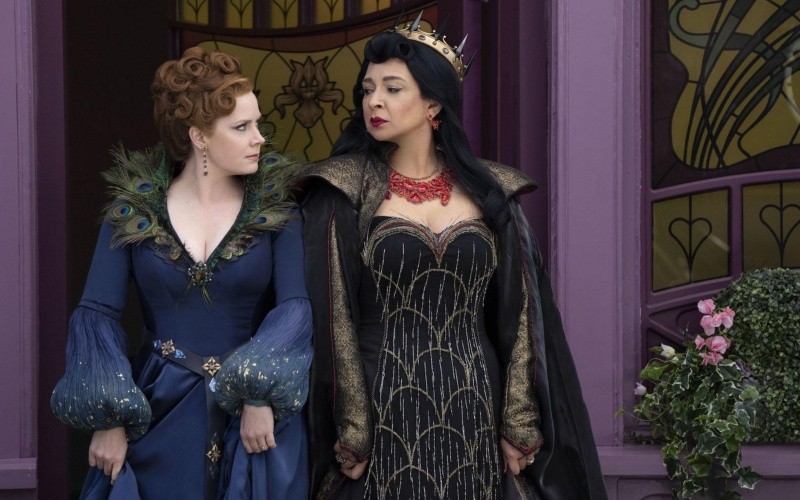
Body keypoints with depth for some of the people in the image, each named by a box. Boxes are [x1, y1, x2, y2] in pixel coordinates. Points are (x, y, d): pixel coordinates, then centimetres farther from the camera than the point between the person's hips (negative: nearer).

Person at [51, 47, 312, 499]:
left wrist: (261, 394, -21)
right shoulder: (135, 207, -1)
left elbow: (297, 305, -10)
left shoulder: (277, 206, -1)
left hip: (252, 416, 0)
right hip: (156, 415, 0)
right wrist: (107, 418, -11)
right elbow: (98, 312, -2)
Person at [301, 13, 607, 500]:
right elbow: (333, 318, -5)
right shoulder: (345, 194, -1)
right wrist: (350, 434, -11)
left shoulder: (490, 193, 6)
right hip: (383, 414, -2)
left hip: (473, 414, 2)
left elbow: (519, 316, 5)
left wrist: (520, 423, -2)